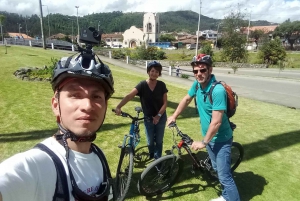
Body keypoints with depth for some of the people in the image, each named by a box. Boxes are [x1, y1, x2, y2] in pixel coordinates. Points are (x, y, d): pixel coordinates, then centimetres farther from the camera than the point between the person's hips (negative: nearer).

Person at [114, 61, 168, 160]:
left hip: (161, 117, 1)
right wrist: (118, 107, -41)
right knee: (150, 142, 11)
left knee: (159, 141, 10)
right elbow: (129, 96, -27)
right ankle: (151, 155, 44)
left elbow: (165, 102, -6)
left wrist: (158, 115, -17)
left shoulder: (161, 85, -9)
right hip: (148, 118, 0)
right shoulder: (142, 85, -14)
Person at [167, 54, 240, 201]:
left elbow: (216, 122, -29)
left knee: (224, 175, 0)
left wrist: (203, 142, -20)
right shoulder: (197, 84, -7)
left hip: (221, 139, -8)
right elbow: (186, 99, 11)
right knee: (217, 169, 23)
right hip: (209, 136, 8)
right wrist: (174, 116, 13)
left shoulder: (218, 90, -30)